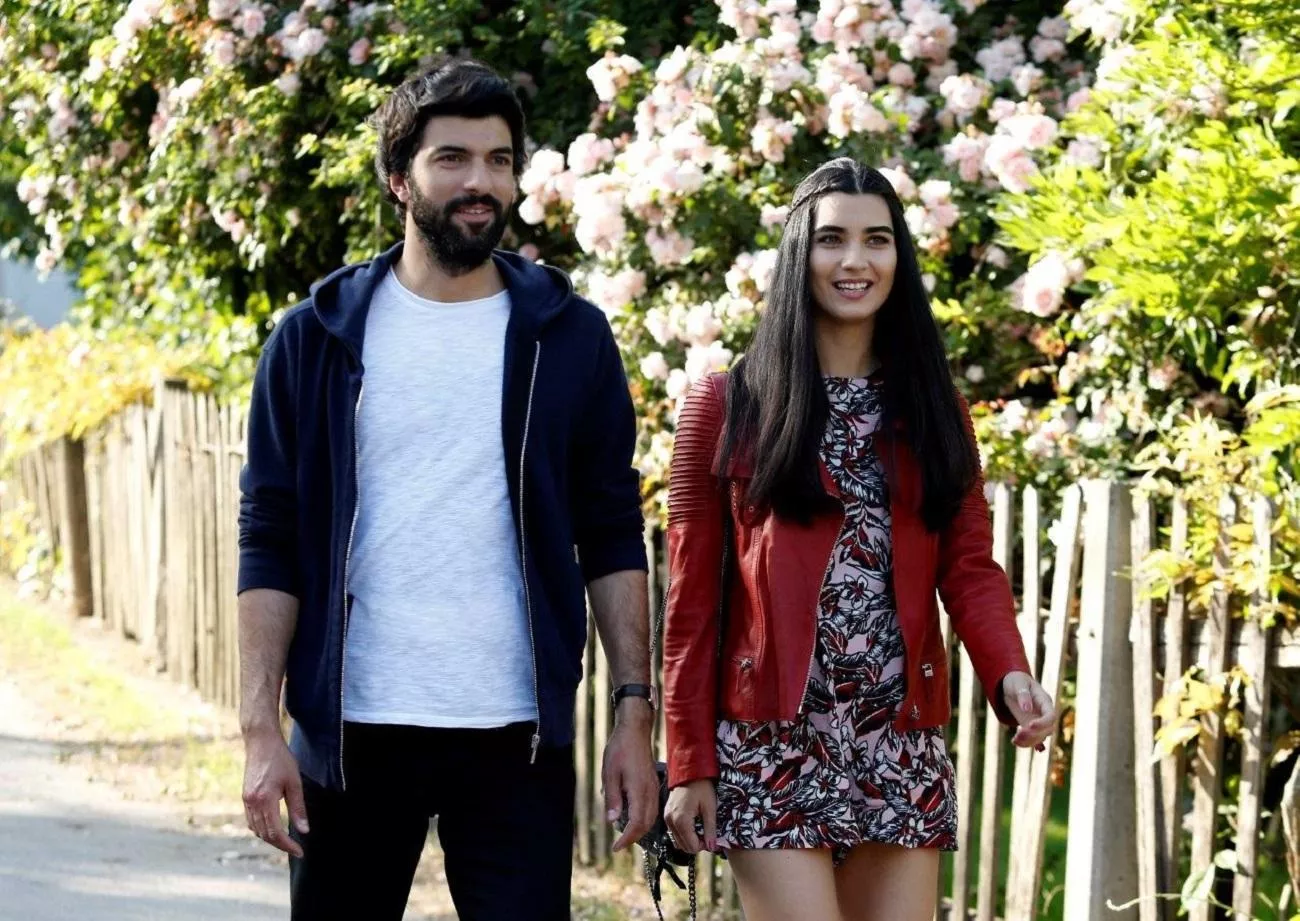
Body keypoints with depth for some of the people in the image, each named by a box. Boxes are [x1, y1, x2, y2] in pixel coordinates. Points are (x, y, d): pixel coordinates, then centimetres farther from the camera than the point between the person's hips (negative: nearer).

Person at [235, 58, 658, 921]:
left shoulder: (570, 338, 6)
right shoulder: (317, 340, 4)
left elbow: (612, 539, 7)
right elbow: (271, 543, 2)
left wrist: (635, 712, -1)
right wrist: (261, 729, -6)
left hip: (517, 738, 0)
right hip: (350, 732, 0)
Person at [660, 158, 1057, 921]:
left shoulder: (934, 410, 13)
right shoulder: (728, 406, 3)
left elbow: (971, 567, 4)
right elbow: (693, 598, 2)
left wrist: (1010, 674, -16)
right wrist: (690, 763, -3)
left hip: (902, 747, 3)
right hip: (773, 743, -3)